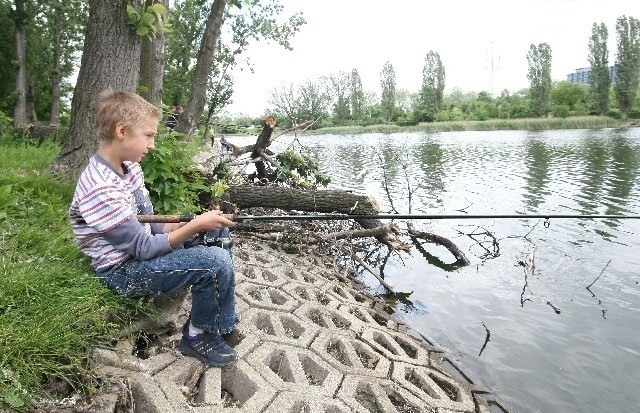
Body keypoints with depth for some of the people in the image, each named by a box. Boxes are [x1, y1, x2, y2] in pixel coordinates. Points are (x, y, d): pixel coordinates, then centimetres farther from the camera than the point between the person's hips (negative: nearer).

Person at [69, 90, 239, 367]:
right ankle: (199, 337, 0)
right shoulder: (100, 189, -28)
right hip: (124, 271, -9)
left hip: (144, 245, 10)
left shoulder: (129, 167, 1)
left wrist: (191, 224, -9)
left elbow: (149, 224, 7)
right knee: (216, 261, -26)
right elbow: (143, 248, -25)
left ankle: (221, 319, 16)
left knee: (218, 229, 9)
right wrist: (196, 225, -25)